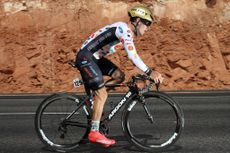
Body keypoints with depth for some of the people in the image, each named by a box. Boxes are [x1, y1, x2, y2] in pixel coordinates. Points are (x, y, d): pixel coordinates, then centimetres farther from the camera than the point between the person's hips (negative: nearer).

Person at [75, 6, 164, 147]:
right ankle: (94, 133, -6)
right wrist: (150, 72, -26)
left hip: (95, 57, 10)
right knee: (102, 94, -11)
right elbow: (132, 56, -27)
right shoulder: (124, 29, -18)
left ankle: (94, 98, 11)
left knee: (119, 76, 4)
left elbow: (134, 57, 18)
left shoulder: (129, 33, 13)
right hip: (85, 57, -10)